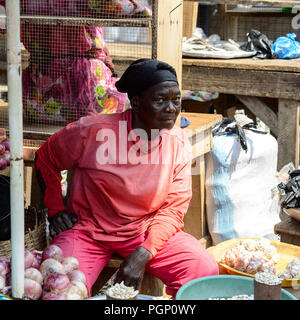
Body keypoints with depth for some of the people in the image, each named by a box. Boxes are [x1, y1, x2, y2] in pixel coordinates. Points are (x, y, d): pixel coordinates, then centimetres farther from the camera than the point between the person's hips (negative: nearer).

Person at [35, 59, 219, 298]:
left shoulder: (178, 143, -6)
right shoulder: (92, 131, -14)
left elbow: (173, 209, -4)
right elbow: (46, 159, 6)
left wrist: (142, 256, -17)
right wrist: (55, 209, 0)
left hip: (147, 231, 3)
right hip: (89, 230, -2)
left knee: (205, 269, -16)